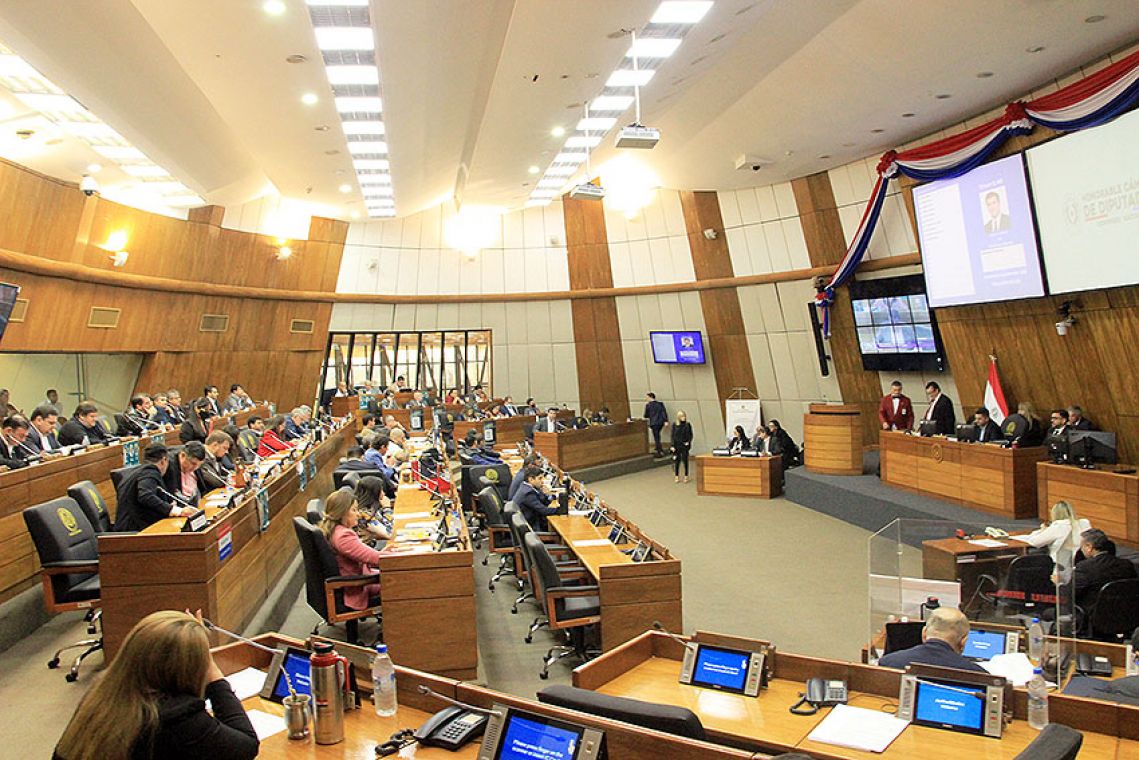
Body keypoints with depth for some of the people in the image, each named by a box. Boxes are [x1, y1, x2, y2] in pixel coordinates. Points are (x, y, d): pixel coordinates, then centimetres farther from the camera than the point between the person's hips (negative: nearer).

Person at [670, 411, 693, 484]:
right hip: (677, 445, 0)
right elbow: (673, 436, 1)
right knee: (677, 461, 4)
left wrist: (688, 442, -12)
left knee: (685, 460, 4)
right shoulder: (675, 425, -1)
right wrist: (672, 446, -5)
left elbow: (690, 435, 4)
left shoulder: (688, 425, -1)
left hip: (685, 445, 0)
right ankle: (676, 476, 14)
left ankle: (686, 476, 15)